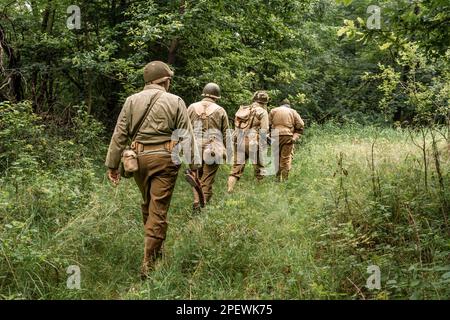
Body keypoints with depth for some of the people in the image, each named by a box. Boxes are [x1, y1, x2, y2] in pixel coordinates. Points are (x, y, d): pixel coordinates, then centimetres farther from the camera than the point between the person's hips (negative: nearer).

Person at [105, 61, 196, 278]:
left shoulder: (132, 101, 6)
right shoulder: (175, 102, -1)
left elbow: (119, 135, 4)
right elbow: (187, 137, -3)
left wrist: (112, 164, 8)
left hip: (139, 158, 4)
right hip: (165, 158, -3)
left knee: (147, 203, 22)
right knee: (159, 209, 0)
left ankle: (154, 248, 39)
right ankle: (149, 262, 1)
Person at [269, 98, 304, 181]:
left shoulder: (273, 111, 15)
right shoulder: (293, 112, 14)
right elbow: (300, 125, 5)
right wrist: (296, 136, 6)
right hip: (288, 136, -1)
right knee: (286, 158, 1)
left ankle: (278, 178, 12)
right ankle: (285, 178, -2)